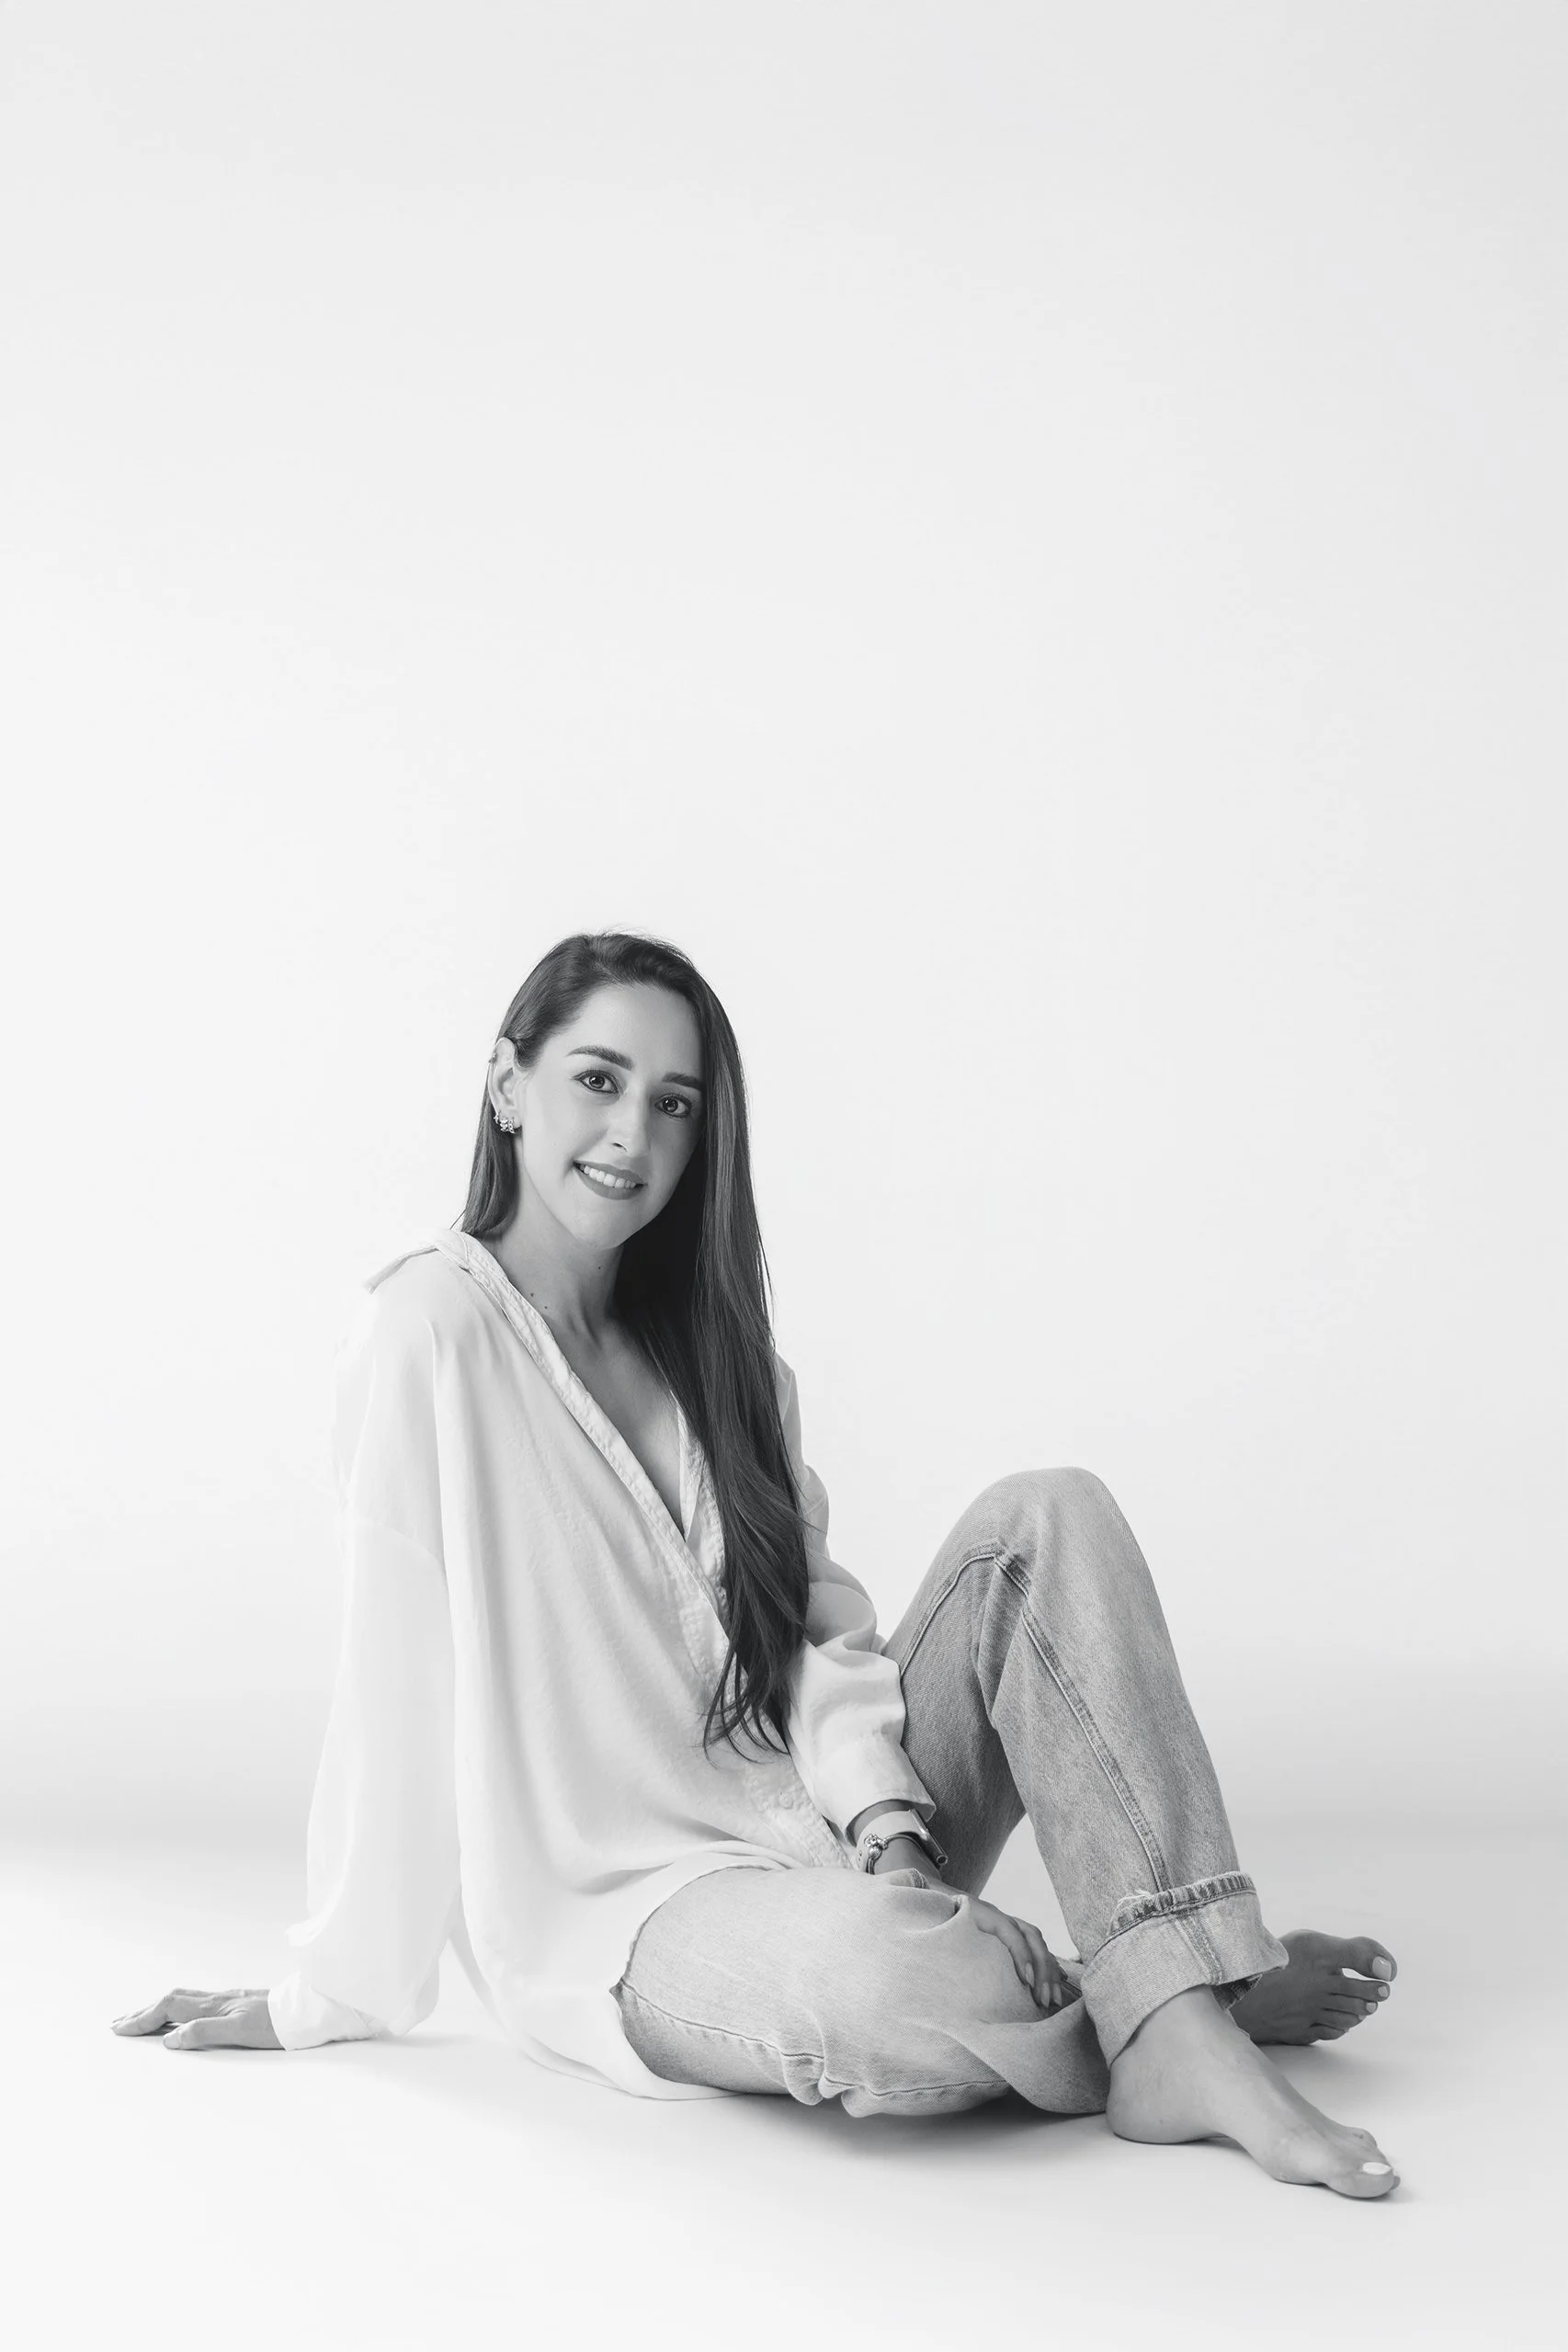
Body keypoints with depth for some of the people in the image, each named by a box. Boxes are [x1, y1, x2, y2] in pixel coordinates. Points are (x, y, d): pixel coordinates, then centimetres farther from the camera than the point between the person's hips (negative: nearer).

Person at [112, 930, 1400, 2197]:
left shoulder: (709, 1343, 12)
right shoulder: (436, 1328, -11)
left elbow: (815, 1617, 5)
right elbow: (398, 1679, -12)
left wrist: (882, 1813, -13)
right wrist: (329, 1995, -8)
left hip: (815, 1841, 7)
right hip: (620, 1909, -7)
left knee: (1050, 1516, -13)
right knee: (875, 1975, -39)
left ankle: (1183, 2040, -23)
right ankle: (1170, 2001, -9)